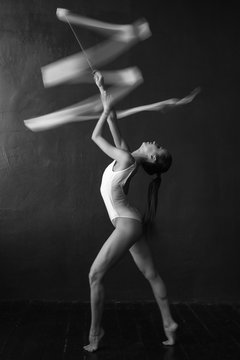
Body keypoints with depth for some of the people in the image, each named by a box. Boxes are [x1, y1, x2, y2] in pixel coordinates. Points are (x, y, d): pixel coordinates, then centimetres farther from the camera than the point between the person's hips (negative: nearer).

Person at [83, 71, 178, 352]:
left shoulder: (127, 159, -16)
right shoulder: (127, 155, 7)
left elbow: (96, 136, -8)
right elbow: (113, 126, 14)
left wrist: (106, 109, 2)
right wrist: (103, 92, 15)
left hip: (127, 224, -10)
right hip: (130, 224, 10)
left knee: (95, 275, -5)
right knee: (151, 274, 12)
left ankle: (95, 334, 5)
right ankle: (169, 323, 20)